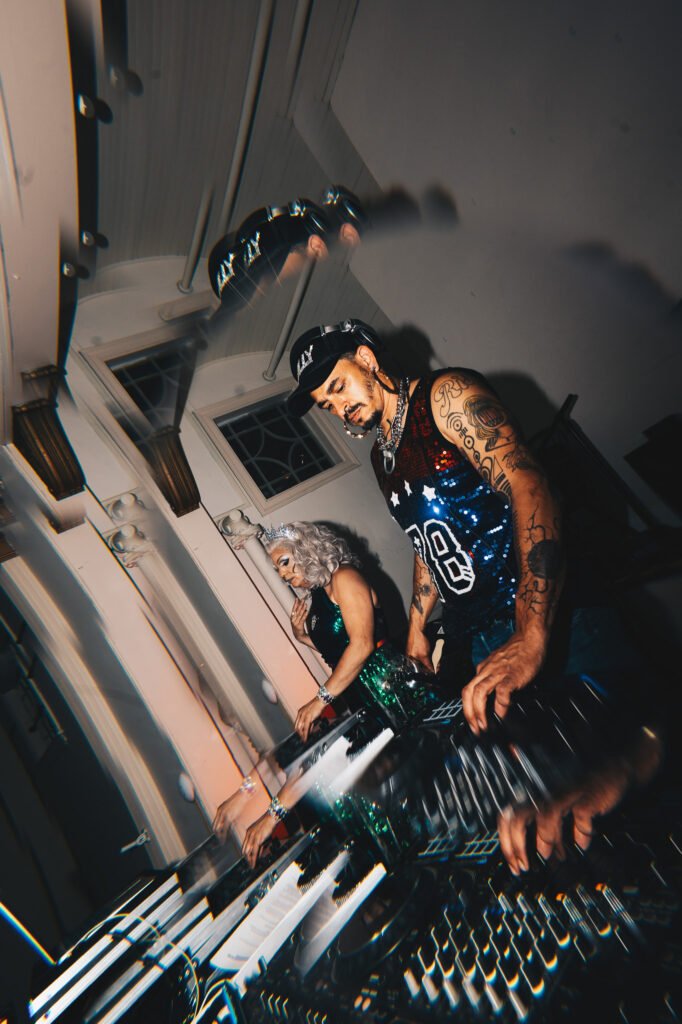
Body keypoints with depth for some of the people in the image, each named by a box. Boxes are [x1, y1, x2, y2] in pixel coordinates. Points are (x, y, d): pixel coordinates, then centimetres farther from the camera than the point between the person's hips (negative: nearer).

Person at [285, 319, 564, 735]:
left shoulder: (447, 395, -11)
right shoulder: (381, 458, 14)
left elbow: (528, 488, -24)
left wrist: (530, 638, -34)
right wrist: (416, 627, 18)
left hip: (544, 617, -6)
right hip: (473, 638, 7)